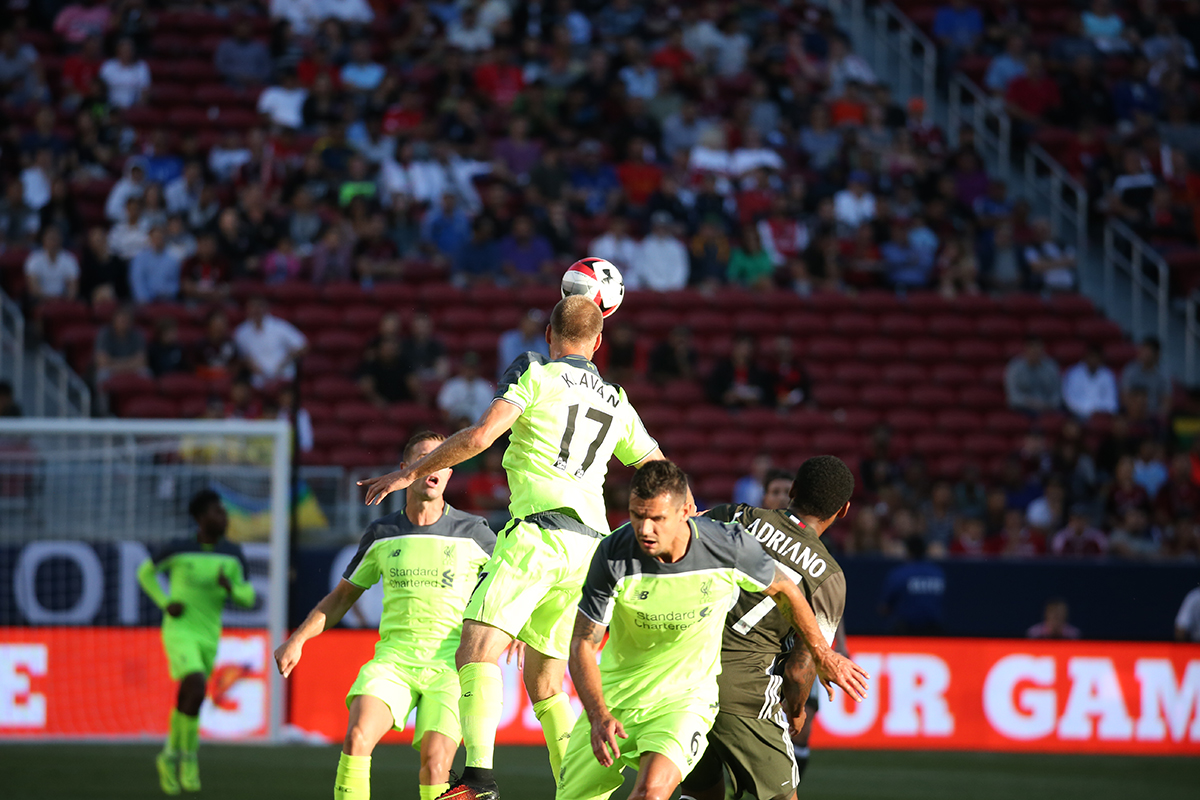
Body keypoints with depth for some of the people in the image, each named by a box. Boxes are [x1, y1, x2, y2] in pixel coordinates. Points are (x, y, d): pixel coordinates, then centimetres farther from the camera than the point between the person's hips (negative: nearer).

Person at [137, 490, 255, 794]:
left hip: (208, 637, 5)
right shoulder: (178, 550, -9)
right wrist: (166, 603, -8)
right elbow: (145, 572, 8)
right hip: (179, 631, -5)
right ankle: (188, 757, -6)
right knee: (197, 690, -24)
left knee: (185, 702, 13)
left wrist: (230, 587, -19)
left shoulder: (232, 553, 0)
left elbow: (247, 598, 4)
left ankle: (169, 758, 38)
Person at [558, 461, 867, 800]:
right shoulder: (614, 555, -20)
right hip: (613, 696, 2)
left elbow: (785, 590, 4)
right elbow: (583, 644, -15)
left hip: (684, 698, -2)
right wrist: (598, 717, -31)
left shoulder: (730, 546, -18)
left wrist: (823, 654, 18)